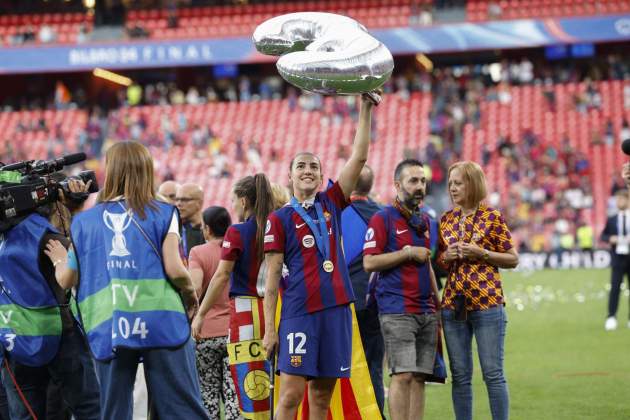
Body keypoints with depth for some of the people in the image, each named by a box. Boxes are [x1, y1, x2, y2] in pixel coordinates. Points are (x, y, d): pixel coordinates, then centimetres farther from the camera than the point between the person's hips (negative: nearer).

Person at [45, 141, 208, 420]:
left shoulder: (84, 220, 12)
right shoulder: (163, 213, 4)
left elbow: (65, 280, 13)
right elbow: (174, 269, -7)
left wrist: (60, 259, 34)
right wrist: (191, 295, 12)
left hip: (108, 330, 2)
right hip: (162, 321, -2)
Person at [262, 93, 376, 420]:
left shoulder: (331, 205, 13)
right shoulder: (280, 218, 2)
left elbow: (359, 158, 6)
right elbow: (272, 277, 0)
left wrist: (365, 110, -1)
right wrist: (269, 328, -6)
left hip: (336, 308, 4)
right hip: (299, 312, -4)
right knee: (291, 394, -9)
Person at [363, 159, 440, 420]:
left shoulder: (424, 221, 19)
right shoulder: (383, 219, -2)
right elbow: (369, 262, -11)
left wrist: (438, 303, 21)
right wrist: (408, 253, -10)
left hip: (426, 311, 7)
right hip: (397, 311, -7)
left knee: (419, 377, 4)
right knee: (403, 375, -13)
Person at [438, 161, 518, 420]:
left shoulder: (492, 217, -1)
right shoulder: (447, 220, 11)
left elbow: (513, 259, 1)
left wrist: (481, 253, -12)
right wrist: (446, 257, -2)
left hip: (487, 303, -4)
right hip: (453, 305, 4)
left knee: (493, 374, -4)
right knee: (460, 376, 6)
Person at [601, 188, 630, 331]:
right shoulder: (612, 220, 8)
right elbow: (603, 236, 11)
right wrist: (610, 238, -10)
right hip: (618, 257, 0)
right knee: (615, 287, -9)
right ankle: (611, 317, -10)